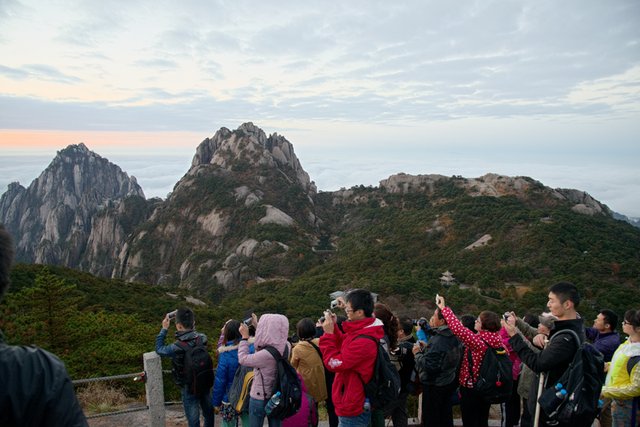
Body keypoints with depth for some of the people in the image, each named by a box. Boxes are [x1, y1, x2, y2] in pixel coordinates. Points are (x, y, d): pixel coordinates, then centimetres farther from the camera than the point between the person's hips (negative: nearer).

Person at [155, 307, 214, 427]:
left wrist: (164, 329, -5)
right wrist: (188, 319, -3)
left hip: (189, 388, -4)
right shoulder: (202, 338, -18)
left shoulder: (177, 347, -31)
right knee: (208, 412, 25)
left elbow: (159, 349, -10)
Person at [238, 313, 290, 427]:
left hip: (260, 399, -6)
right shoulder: (285, 346, -11)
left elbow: (243, 359, -16)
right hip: (277, 397, 6)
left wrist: (245, 337, -7)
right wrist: (256, 327, 9)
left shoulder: (267, 354, -32)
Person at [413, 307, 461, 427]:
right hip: (449, 381, 8)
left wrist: (418, 353, -16)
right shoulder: (454, 338, 0)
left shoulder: (437, 341, -28)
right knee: (446, 417, 21)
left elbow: (429, 366, -31)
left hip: (434, 386, -8)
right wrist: (425, 349, 3)